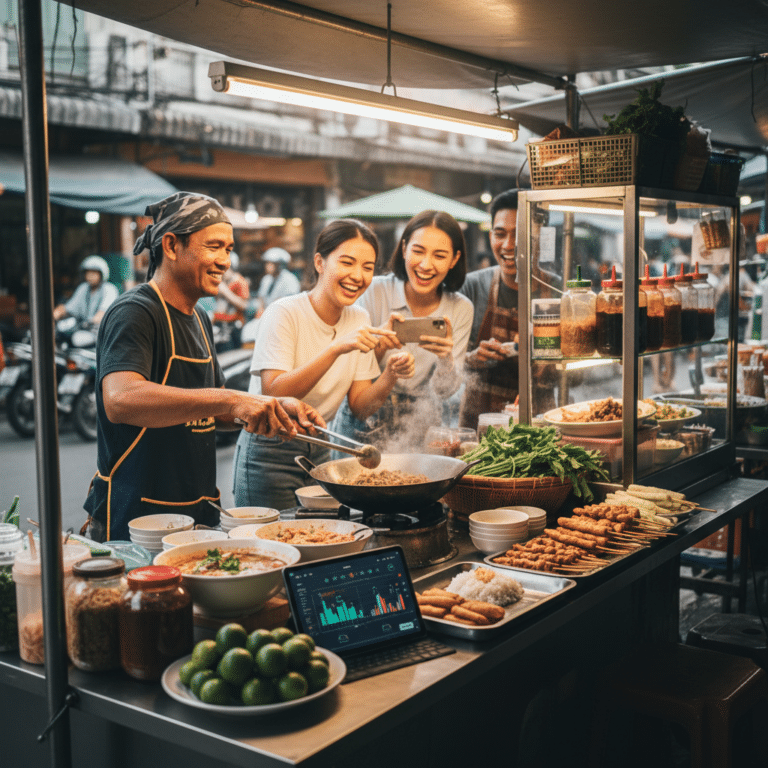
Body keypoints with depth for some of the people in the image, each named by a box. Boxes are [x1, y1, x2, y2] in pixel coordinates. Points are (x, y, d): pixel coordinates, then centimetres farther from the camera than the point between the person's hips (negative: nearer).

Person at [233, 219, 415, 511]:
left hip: (319, 453, 6)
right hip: (270, 455, -6)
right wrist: (336, 349, -35)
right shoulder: (284, 314, -16)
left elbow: (359, 407, 1)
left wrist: (390, 376, -18)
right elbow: (274, 394, -28)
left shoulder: (359, 320, 2)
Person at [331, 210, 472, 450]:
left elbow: (445, 390, -1)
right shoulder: (375, 292, -8)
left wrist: (446, 356, -22)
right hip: (364, 427, -2)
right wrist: (379, 345, -26)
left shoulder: (461, 309, -1)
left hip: (420, 429, 2)